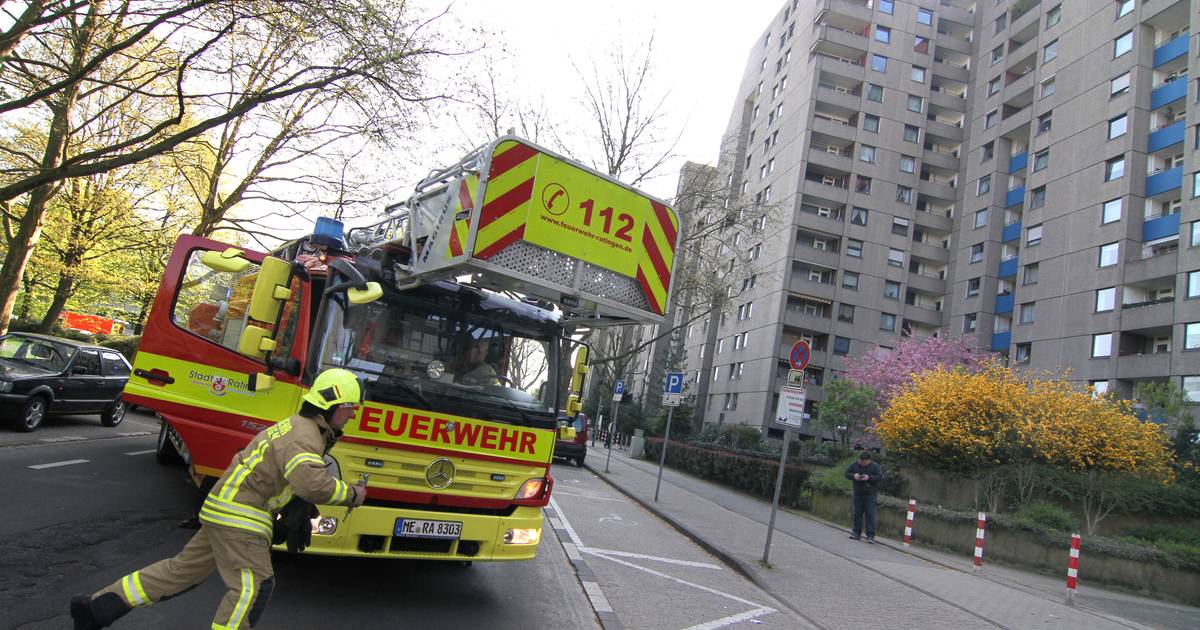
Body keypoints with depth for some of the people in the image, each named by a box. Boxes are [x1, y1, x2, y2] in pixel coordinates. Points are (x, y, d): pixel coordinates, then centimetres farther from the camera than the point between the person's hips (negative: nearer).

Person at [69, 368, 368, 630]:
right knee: (253, 587, -6)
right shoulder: (303, 438, -22)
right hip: (240, 515, -10)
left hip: (225, 509, 10)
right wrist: (351, 494, -23)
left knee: (183, 569, 19)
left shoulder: (298, 425, 12)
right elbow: (312, 483, -37)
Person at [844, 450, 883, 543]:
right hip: (858, 493, 3)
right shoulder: (854, 465, 1)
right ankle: (857, 533, 16)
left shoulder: (875, 466, -7)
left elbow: (880, 476, -11)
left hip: (870, 494, -3)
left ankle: (870, 536, -4)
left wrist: (869, 478, -24)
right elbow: (847, 473, 4)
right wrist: (853, 476, -16)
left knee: (870, 514, -6)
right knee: (857, 513, 7)